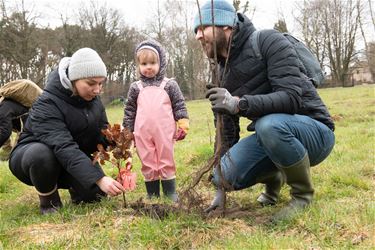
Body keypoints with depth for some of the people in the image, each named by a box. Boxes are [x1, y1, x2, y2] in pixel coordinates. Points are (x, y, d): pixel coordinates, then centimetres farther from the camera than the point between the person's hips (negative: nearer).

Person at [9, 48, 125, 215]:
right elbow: (64, 149, -42)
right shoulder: (47, 106, -30)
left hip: (76, 157, 5)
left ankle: (73, 185, 17)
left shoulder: (93, 100, -7)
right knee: (42, 153, -39)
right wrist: (99, 179, -51)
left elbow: (104, 135, -11)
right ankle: (48, 201, -10)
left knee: (95, 194, -18)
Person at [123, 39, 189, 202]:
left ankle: (170, 192, 17)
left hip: (165, 133, -1)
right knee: (148, 164, 8)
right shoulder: (135, 88, 8)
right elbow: (129, 111, 12)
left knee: (167, 162, 7)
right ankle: (152, 194, 19)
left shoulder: (170, 85, 3)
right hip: (143, 135, 2)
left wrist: (183, 125, -6)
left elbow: (179, 106, 3)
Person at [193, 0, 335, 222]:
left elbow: (292, 98, -27)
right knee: (227, 174, -17)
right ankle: (274, 178, 17)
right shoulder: (225, 73, 6)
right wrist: (221, 188, 6)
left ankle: (303, 193, -11)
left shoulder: (269, 41, -15)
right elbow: (227, 132, 8)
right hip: (270, 135, 6)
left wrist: (239, 103, -40)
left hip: (314, 131, -6)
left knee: (269, 125, -38)